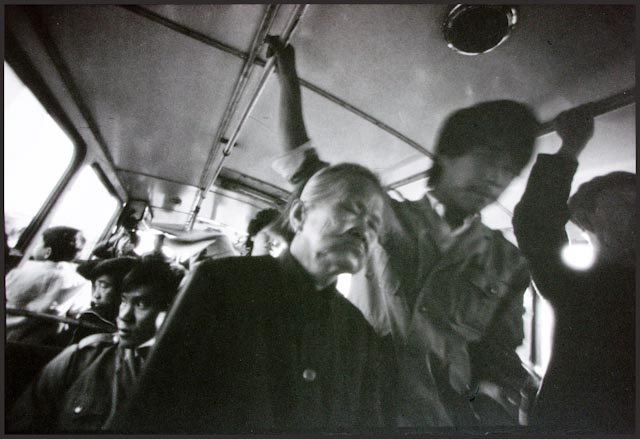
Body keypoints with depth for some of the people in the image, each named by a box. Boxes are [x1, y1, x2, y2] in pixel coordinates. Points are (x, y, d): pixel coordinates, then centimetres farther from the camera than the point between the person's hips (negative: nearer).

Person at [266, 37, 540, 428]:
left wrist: (492, 413, -7)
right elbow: (304, 168, -1)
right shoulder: (382, 216, -2)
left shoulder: (508, 263, 5)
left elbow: (501, 359, 8)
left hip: (451, 413, 2)